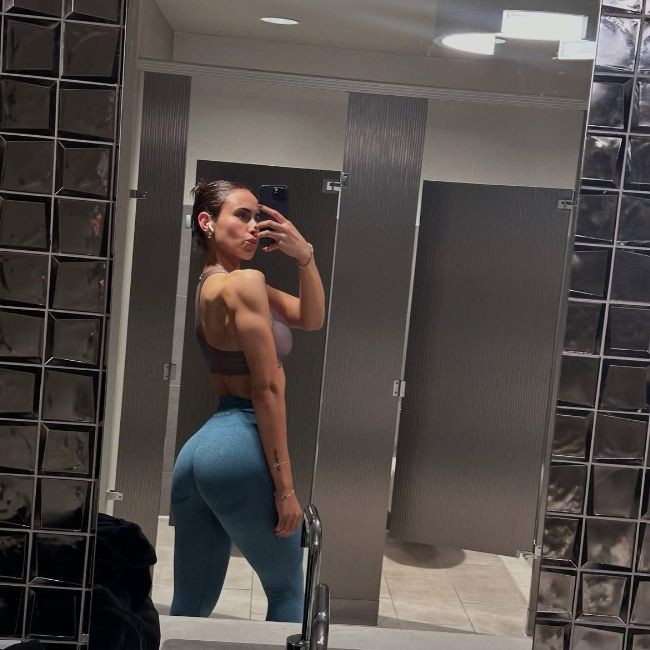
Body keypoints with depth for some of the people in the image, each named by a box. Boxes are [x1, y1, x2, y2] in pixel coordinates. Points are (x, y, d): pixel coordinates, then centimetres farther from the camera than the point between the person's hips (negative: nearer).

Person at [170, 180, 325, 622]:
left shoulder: (213, 283, 16)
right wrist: (284, 484, -14)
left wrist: (305, 256, 3)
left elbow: (311, 318, 18)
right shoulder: (245, 282, -13)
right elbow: (267, 389, -16)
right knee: (287, 590, 13)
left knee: (191, 607, 13)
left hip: (202, 449, 9)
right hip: (243, 449, -9)